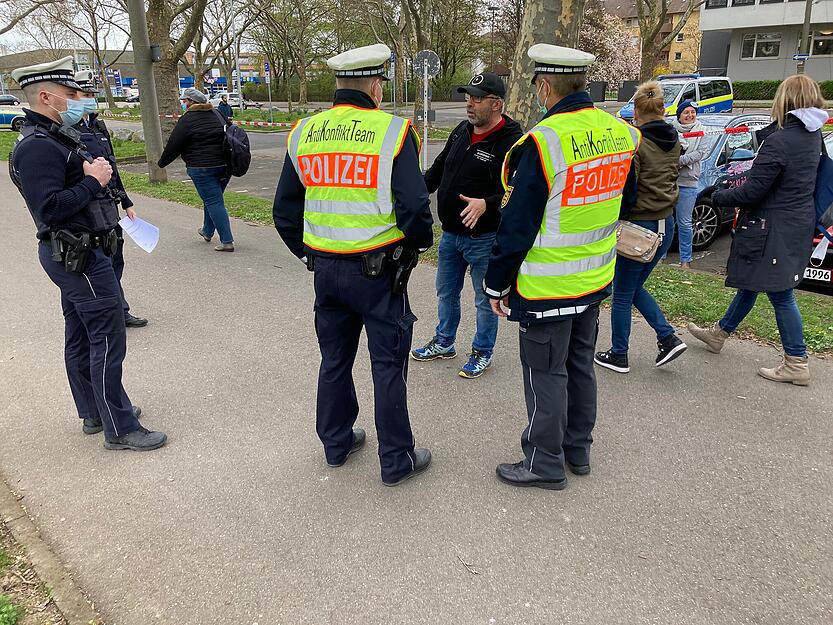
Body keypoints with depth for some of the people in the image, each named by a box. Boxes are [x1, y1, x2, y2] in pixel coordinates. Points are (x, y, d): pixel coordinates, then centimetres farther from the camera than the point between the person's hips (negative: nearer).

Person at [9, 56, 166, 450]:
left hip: (74, 255, 11)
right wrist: (93, 181, -18)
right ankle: (119, 429, 2)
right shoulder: (37, 147, -19)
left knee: (80, 337, 17)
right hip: (79, 257, -11)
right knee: (108, 339, -6)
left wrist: (94, 170, -3)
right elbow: (49, 208, -27)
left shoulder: (54, 137, 14)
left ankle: (94, 413, 30)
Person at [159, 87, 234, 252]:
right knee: (212, 199, 21)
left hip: (202, 168, -7)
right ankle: (207, 232, 37)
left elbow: (173, 145, -5)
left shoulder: (187, 119, -9)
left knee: (214, 202, -6)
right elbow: (226, 138, 24)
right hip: (223, 165, 8)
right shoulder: (216, 115, 13)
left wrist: (162, 162, 10)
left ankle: (227, 241, -10)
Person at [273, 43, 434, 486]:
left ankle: (336, 443, 35)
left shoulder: (303, 132, 3)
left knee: (334, 359, 19)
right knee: (389, 365, 7)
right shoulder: (393, 131, -12)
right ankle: (397, 461, 18)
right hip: (379, 269, -5)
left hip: (324, 267, 5)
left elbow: (284, 210, 7)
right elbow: (414, 206, -17)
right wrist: (419, 241, 4)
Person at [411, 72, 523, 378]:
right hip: (450, 233, 8)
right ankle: (444, 342, 41)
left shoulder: (511, 141, -18)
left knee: (485, 299, 9)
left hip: (483, 238, -8)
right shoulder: (462, 131, 6)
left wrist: (486, 204, -38)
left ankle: (482, 353, 27)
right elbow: (439, 168, 16)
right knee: (446, 292, 21)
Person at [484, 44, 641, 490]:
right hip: (596, 279, 8)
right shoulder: (622, 133, 1)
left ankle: (545, 463, 22)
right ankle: (578, 449, 36)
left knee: (545, 373, 7)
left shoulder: (543, 140, -21)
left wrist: (496, 283, -7)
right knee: (580, 364, 20)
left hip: (547, 286, -7)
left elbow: (517, 225, -18)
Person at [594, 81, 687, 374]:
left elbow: (625, 189, -17)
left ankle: (619, 355, 18)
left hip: (639, 226, -8)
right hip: (666, 224, 8)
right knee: (635, 287, 22)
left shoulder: (635, 143, -16)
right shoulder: (674, 142, 7)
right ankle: (668, 338, 14)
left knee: (622, 293, 7)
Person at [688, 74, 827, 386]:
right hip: (798, 222, 9)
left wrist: (718, 197, -4)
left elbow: (751, 192, -20)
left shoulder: (778, 141, -23)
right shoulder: (813, 135, 5)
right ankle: (719, 333, 36)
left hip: (774, 229, -9)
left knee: (780, 294, 1)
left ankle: (796, 364, 12)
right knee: (750, 281, 20)